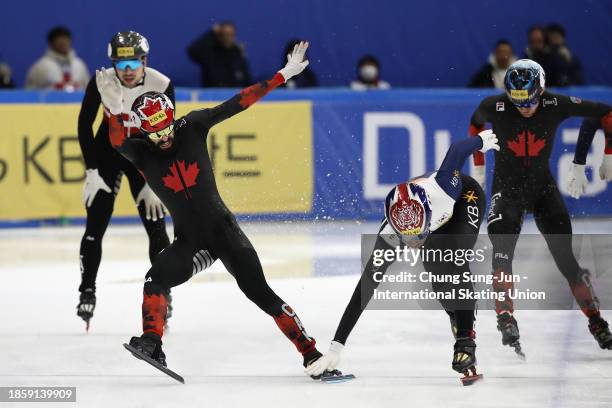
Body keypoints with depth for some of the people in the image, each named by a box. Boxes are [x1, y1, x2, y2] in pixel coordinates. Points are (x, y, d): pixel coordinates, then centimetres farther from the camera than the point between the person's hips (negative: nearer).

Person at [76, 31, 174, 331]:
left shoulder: (161, 85, -25)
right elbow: (84, 124, -11)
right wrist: (91, 172, -12)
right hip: (107, 151, 0)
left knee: (156, 227, -5)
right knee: (95, 225, -6)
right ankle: (87, 292, 6)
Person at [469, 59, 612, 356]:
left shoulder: (556, 105, -19)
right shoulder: (495, 107, -19)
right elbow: (476, 123, 6)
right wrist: (478, 166, 9)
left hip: (543, 187, 1)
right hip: (507, 188, -1)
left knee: (565, 257, -1)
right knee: (502, 250, -22)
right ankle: (506, 320, -23)